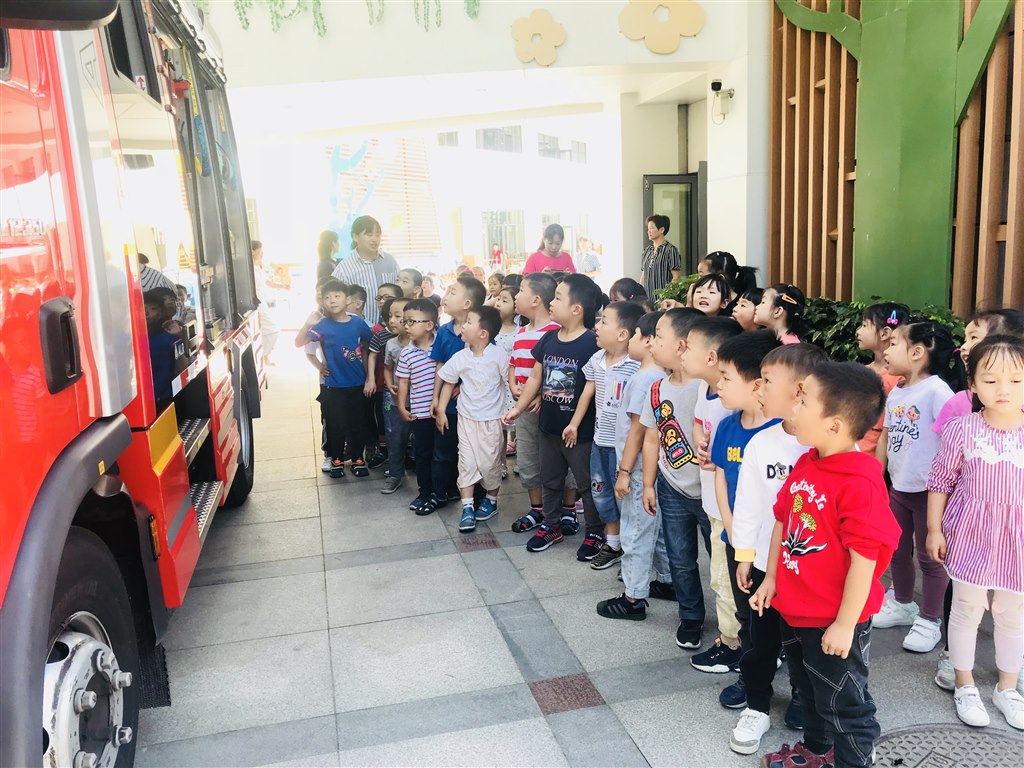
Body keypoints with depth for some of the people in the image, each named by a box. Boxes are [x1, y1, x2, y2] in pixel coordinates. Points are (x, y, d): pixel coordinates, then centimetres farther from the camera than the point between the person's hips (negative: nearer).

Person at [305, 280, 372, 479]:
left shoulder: (358, 323, -4)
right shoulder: (322, 326, -9)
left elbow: (366, 346, 12)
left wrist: (366, 371, 6)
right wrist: (318, 365, -6)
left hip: (358, 383, 2)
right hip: (334, 385, -1)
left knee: (358, 423, 9)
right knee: (336, 425, 6)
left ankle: (357, 459, 24)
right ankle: (337, 460, 22)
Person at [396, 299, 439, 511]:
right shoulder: (407, 354, -3)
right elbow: (403, 382, 3)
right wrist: (402, 407, 0)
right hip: (419, 412, 1)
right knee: (422, 453, 8)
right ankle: (425, 491, 21)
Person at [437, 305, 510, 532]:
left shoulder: (499, 355, -15)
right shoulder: (459, 358, -5)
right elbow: (448, 383, 8)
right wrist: (441, 411, 5)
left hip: (492, 419, -3)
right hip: (467, 418, 3)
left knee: (489, 463, 7)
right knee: (467, 462, 2)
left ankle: (491, 500, 29)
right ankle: (467, 508, 9)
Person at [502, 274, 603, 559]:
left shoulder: (591, 343, -18)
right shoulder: (549, 339, 3)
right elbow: (535, 377, 12)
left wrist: (576, 424, -17)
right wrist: (518, 408, 12)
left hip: (581, 430, -7)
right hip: (549, 426, 7)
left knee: (587, 484, 8)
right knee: (550, 480, 20)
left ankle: (596, 532, 24)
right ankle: (551, 525, 37)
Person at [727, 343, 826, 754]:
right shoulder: (761, 443, -6)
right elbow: (748, 504, 0)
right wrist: (744, 555, 2)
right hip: (766, 564, 3)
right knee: (761, 640, 15)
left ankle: (804, 698, 42)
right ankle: (756, 707, 32)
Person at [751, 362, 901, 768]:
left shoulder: (859, 483, -28)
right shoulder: (804, 465, -2)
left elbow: (864, 559, -25)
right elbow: (782, 521, 9)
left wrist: (845, 625, -20)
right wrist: (771, 579, 11)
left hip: (834, 623, -9)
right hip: (795, 611, 9)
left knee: (843, 703, 12)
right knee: (809, 689, 29)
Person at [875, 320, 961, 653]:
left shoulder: (937, 391, -18)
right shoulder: (895, 394, 6)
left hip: (928, 490, -7)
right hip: (899, 488, 8)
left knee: (930, 557, 7)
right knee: (897, 551, 20)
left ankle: (929, 621, 21)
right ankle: (903, 604, 39)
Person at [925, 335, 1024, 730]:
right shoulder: (961, 430, -12)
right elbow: (940, 481, -3)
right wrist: (934, 530, -3)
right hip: (970, 535, -2)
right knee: (967, 609, 10)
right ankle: (965, 685, 29)